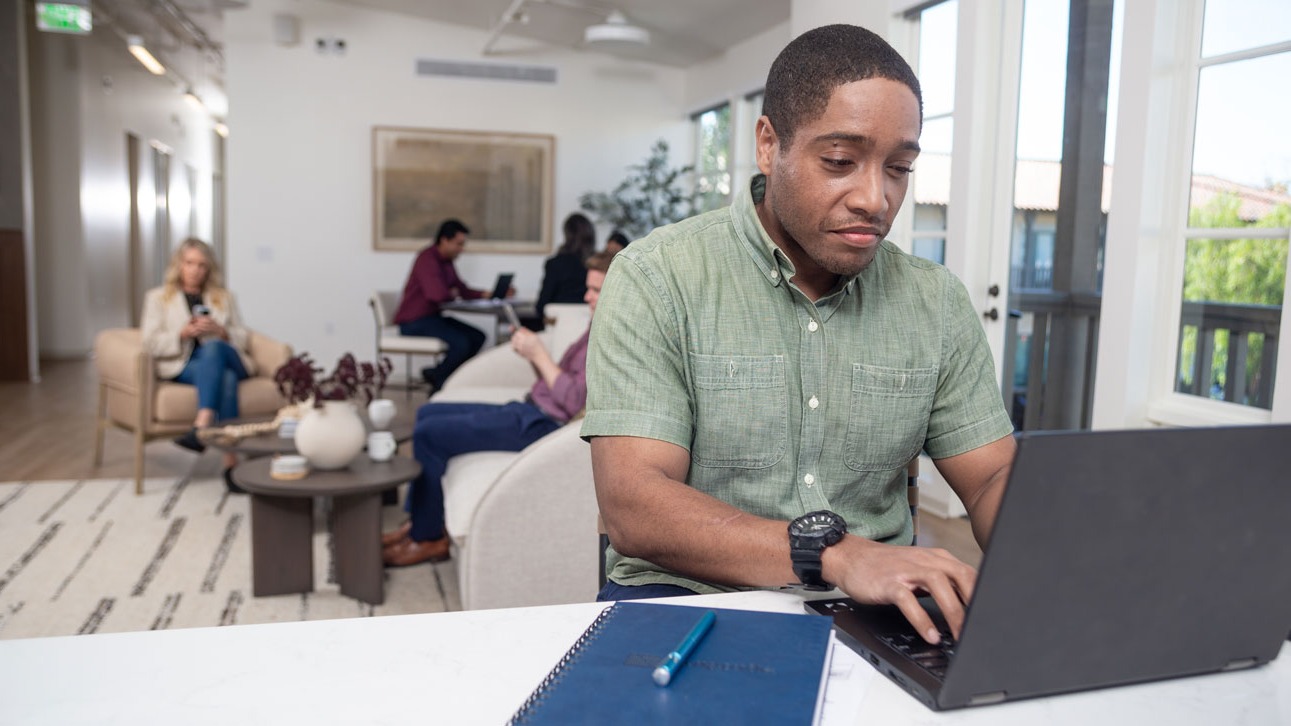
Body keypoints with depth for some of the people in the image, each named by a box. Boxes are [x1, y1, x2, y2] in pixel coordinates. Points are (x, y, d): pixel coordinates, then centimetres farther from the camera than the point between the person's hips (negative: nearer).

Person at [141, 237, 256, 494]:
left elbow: (241, 339, 15)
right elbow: (151, 343, 6)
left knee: (212, 348, -39)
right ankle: (230, 461, -49)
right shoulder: (158, 297, 19)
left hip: (226, 358, 2)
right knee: (225, 379, -38)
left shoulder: (225, 297, 25)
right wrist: (183, 334, -12)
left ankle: (200, 428, -54)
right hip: (182, 366, -2)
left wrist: (220, 331, -7)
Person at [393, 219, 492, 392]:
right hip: (414, 321, -10)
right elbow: (438, 294, -29)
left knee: (477, 337, -2)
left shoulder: (446, 261, 14)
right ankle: (439, 383, -1)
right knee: (461, 342, -25)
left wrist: (488, 294, 2)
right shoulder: (427, 258, -17)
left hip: (432, 316, 10)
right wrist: (452, 294, -6)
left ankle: (437, 374, 6)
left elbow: (463, 290, 18)